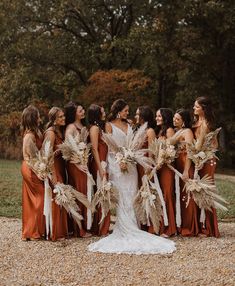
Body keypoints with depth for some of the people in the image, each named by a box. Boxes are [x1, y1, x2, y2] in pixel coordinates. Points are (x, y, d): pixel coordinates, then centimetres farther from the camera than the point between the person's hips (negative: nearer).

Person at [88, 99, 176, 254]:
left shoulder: (128, 125, 17)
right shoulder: (109, 125, 1)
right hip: (116, 163, -5)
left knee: (131, 195, 2)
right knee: (121, 197, -7)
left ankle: (132, 228, 6)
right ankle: (125, 230, -4)